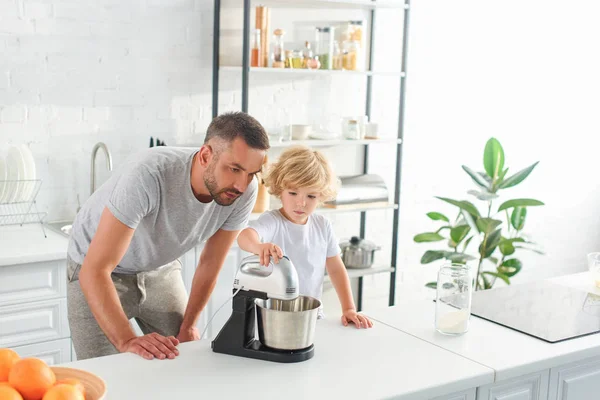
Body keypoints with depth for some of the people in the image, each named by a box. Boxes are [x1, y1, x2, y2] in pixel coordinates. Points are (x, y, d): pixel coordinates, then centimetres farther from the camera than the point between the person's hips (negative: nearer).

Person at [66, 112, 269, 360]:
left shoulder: (245, 191, -23)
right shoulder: (148, 175, -38)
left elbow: (211, 263, -6)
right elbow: (95, 271, -38)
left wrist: (188, 326, -1)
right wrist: (127, 341, -47)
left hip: (160, 269, 5)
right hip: (97, 271, -4)